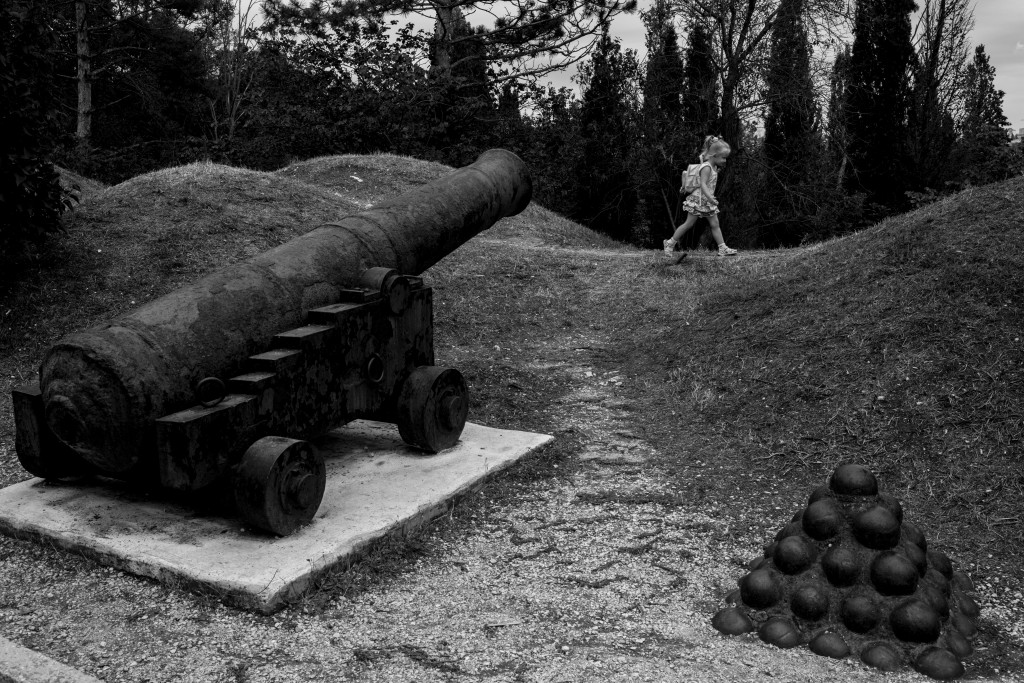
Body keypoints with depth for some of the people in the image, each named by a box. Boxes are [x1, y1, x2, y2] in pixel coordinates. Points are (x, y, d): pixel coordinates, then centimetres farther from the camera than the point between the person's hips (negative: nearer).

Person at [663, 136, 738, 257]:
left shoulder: (713, 167, 10)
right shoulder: (706, 167, -19)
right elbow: (703, 184, -29)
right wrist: (710, 198, -42)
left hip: (707, 201, 9)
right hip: (699, 200, -9)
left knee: (715, 224, 4)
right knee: (688, 224, -1)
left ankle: (722, 249, 3)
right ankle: (670, 243, 11)